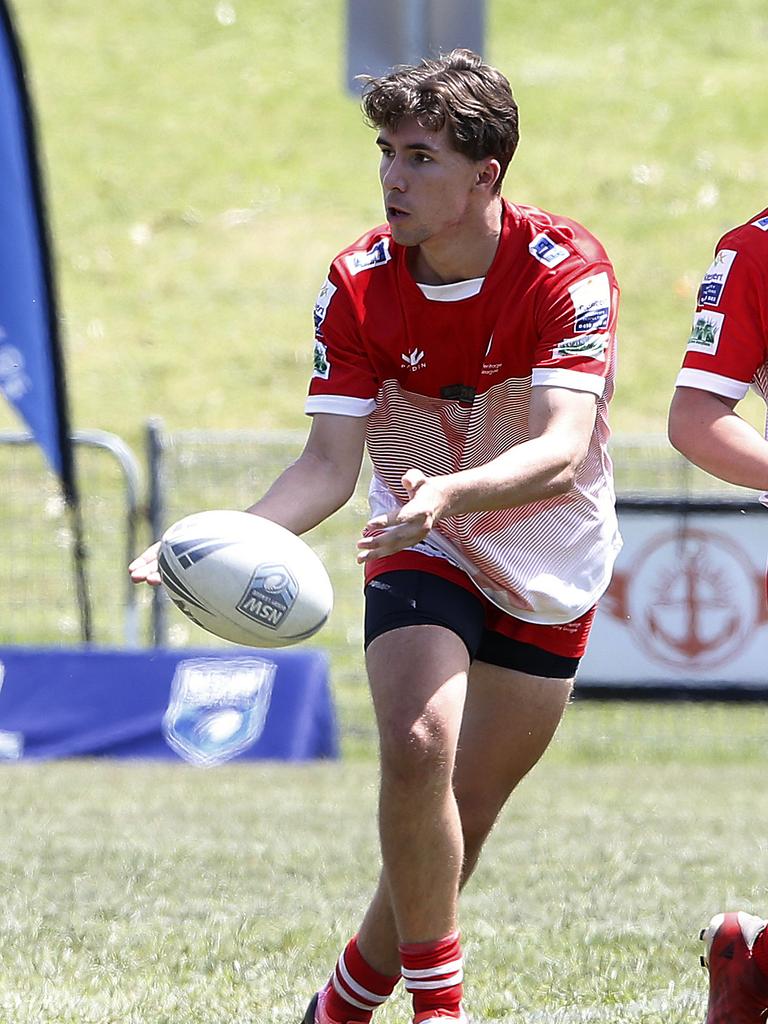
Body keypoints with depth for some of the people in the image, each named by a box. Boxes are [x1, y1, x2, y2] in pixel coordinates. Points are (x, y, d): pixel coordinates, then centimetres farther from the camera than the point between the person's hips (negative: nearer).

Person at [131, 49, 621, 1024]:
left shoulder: (569, 270, -22)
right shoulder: (358, 285, -13)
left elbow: (560, 453, -33)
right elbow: (329, 463, -15)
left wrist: (451, 491, -52)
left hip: (547, 573, 0)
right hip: (421, 552, 1)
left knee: (455, 828, 3)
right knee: (416, 745, -27)